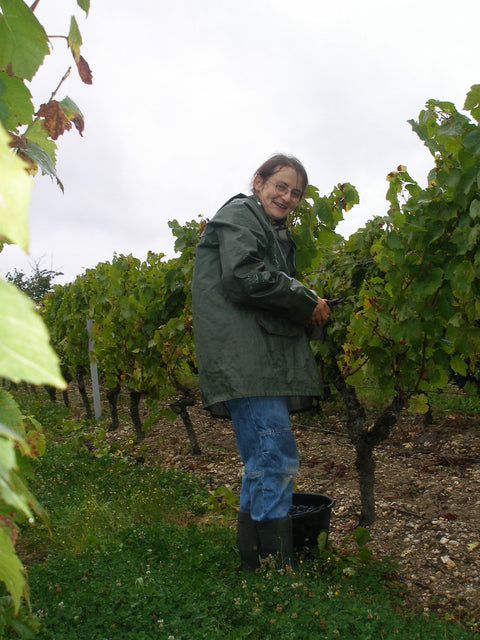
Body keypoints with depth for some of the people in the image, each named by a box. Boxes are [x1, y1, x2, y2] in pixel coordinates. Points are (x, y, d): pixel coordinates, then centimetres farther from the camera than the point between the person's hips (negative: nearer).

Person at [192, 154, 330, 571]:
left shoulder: (277, 233, 30)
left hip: (269, 360, 10)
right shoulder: (239, 215, 0)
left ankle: (255, 562, 24)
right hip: (245, 360, -10)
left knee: (263, 462, 12)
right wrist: (307, 301, -8)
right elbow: (243, 277, -16)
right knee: (277, 457, -12)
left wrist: (309, 307, 10)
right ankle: (278, 568, -2)